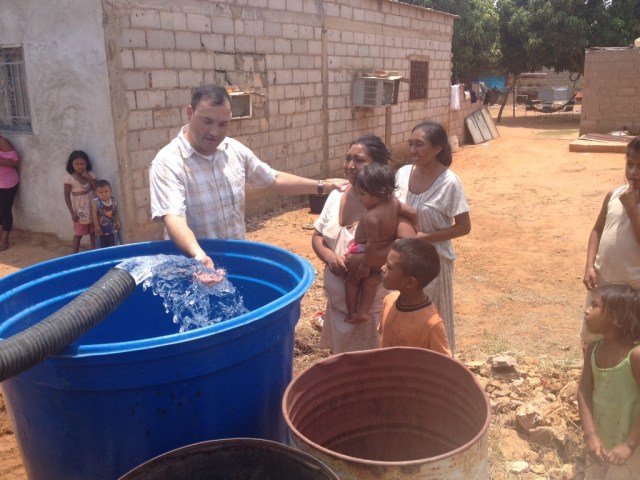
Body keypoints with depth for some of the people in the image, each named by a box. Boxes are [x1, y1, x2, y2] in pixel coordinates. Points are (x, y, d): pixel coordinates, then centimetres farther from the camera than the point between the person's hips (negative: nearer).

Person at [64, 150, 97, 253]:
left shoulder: (90, 174, -1)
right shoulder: (69, 177, -13)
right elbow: (67, 196, -10)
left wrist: (89, 178, -17)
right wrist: (72, 212, -13)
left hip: (91, 208, 4)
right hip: (79, 210, -4)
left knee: (93, 232, 12)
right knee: (78, 233, 5)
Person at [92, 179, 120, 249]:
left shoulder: (113, 200, -3)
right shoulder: (96, 202, -16)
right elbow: (94, 214, -16)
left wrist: (118, 221, 0)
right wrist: (96, 226, -20)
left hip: (112, 228, 4)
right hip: (101, 229, -3)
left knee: (113, 246, 13)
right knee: (101, 247, 7)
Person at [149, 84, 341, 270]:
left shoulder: (235, 150, 2)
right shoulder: (168, 162, -16)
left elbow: (274, 179, 14)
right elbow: (173, 218, -28)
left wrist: (322, 186, 12)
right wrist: (198, 256, -45)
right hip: (191, 264, -5)